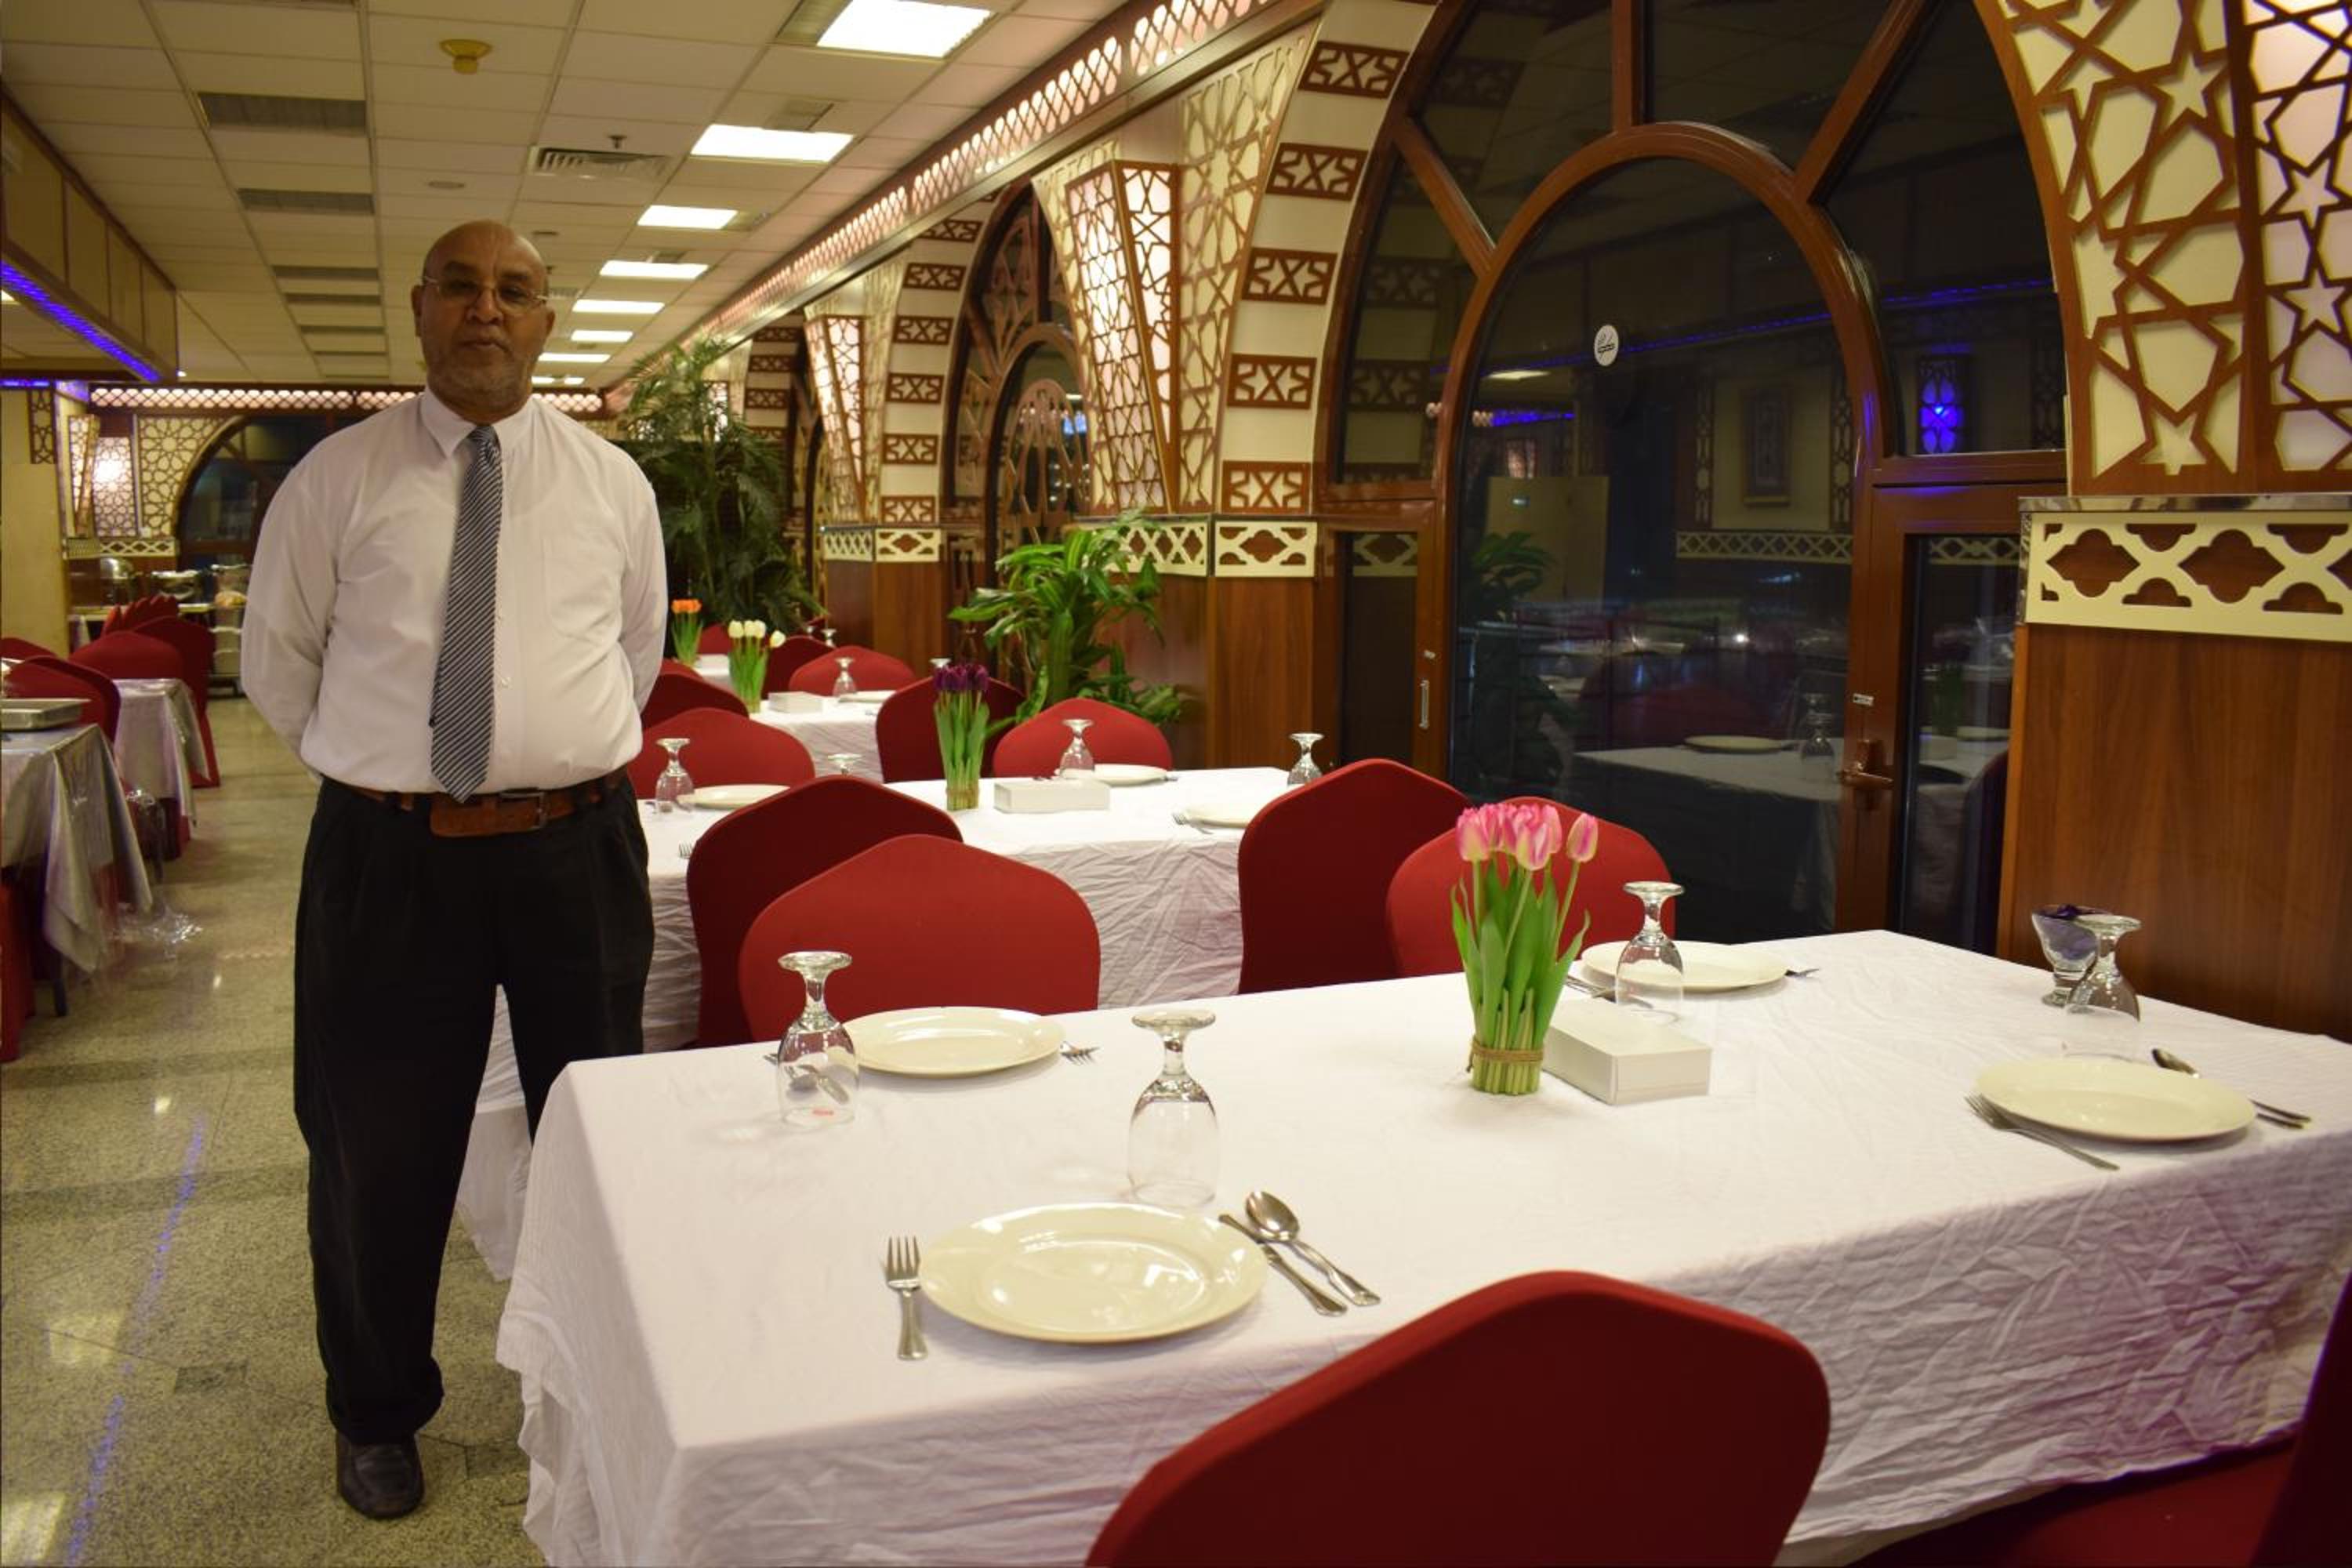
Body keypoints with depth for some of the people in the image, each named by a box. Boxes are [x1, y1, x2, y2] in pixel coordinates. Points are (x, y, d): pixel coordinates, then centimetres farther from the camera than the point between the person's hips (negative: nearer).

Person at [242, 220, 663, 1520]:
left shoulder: (611, 484, 5)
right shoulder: (337, 478, 1)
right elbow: (277, 663, 11)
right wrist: (381, 776, 9)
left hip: (577, 849, 1)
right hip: (387, 856, -1)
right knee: (379, 1151, 11)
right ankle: (376, 1415, 35)